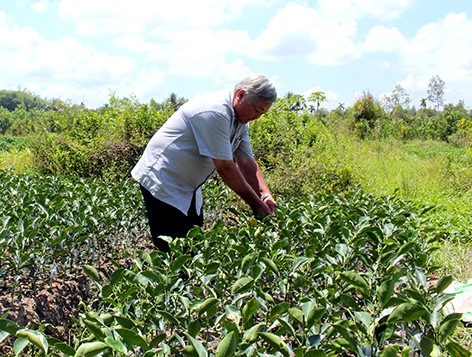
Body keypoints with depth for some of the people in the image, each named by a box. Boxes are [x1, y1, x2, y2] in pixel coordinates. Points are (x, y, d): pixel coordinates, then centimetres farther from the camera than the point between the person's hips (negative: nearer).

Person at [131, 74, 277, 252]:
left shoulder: (240, 119, 5)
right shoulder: (215, 112, -26)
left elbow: (247, 163, 4)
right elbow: (225, 168, -25)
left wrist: (265, 195, -11)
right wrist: (256, 204, -17)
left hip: (187, 187, 10)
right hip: (162, 181, -10)